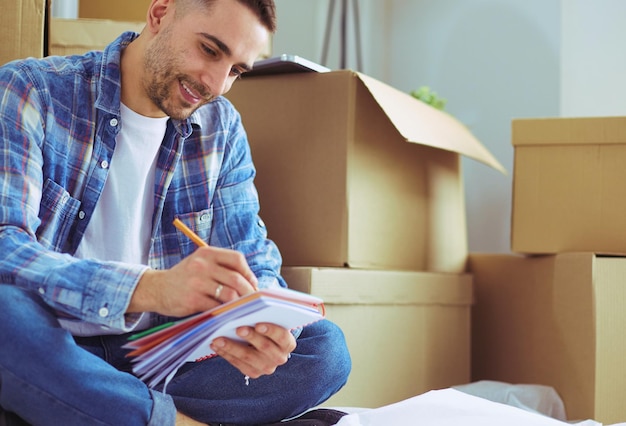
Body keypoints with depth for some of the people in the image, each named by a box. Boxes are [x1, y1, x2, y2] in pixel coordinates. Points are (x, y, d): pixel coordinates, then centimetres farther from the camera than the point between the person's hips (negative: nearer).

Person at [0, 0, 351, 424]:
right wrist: (150, 288, -38)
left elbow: (256, 262, 5)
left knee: (325, 348, -15)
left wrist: (265, 326, -22)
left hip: (158, 352, 5)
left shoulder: (222, 130, 8)